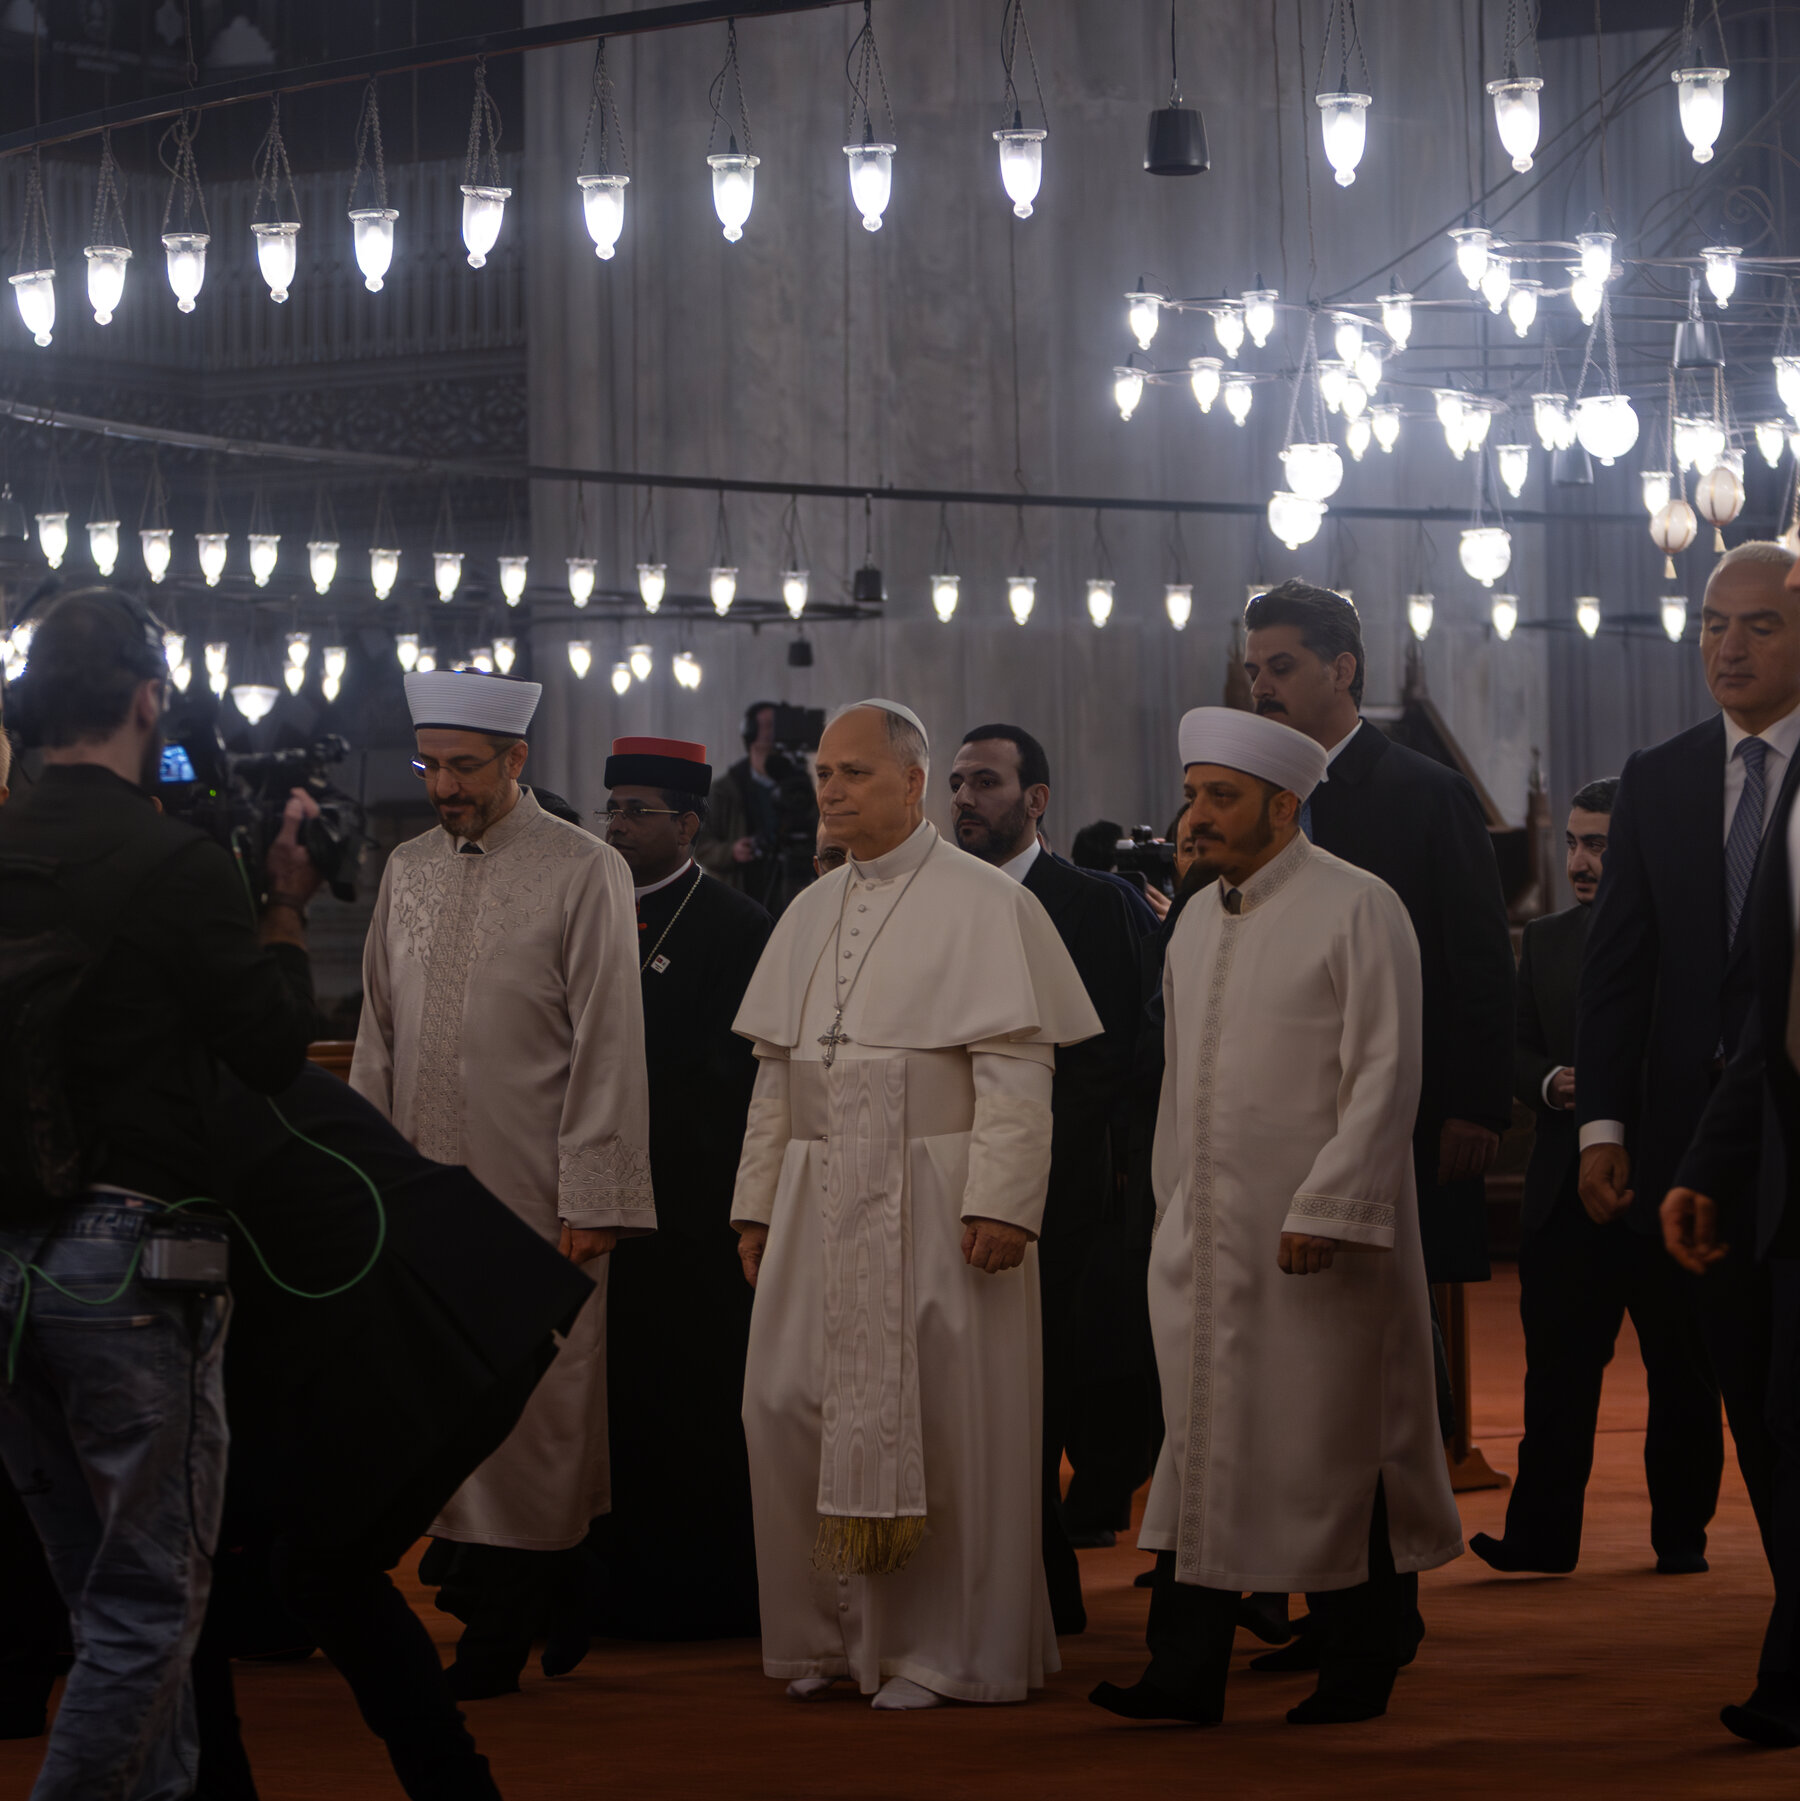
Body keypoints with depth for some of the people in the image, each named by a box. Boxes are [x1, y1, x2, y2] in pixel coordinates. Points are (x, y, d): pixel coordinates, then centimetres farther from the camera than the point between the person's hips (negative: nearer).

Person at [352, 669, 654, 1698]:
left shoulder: (586, 873, -3)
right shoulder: (409, 871, 13)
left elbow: (608, 1044, -6)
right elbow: (380, 1033, 16)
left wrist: (591, 1198, -12)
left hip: (535, 1192, -5)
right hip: (421, 1183, 5)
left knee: (532, 1408, -2)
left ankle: (509, 1637, 4)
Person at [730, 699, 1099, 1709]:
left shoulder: (985, 905, -4)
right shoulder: (810, 915, 15)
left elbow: (1016, 1068, -11)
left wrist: (1000, 1202, -19)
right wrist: (759, 1204, 12)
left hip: (934, 1200, -6)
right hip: (819, 1201, 6)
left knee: (936, 1422, -3)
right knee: (795, 1409, 2)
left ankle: (942, 1649, 6)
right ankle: (834, 1633, 13)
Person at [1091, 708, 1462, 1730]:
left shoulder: (1358, 909, -7)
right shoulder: (1199, 919, 14)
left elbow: (1385, 1072, -12)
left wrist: (1326, 1209, -18)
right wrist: (1175, 1207, 15)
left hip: (1316, 1236, -6)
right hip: (1205, 1240, 6)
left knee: (1332, 1449, 0)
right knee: (1206, 1444, 4)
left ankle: (1358, 1676, 10)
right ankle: (1187, 1676, 6)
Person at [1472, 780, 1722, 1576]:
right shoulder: (1546, 941, 13)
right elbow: (1517, 1051, 13)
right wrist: (1550, 1084, -9)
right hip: (1568, 1196, 3)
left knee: (1682, 1375, 5)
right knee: (1556, 1369, -3)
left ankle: (1681, 1532, 15)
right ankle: (1542, 1534, -4)